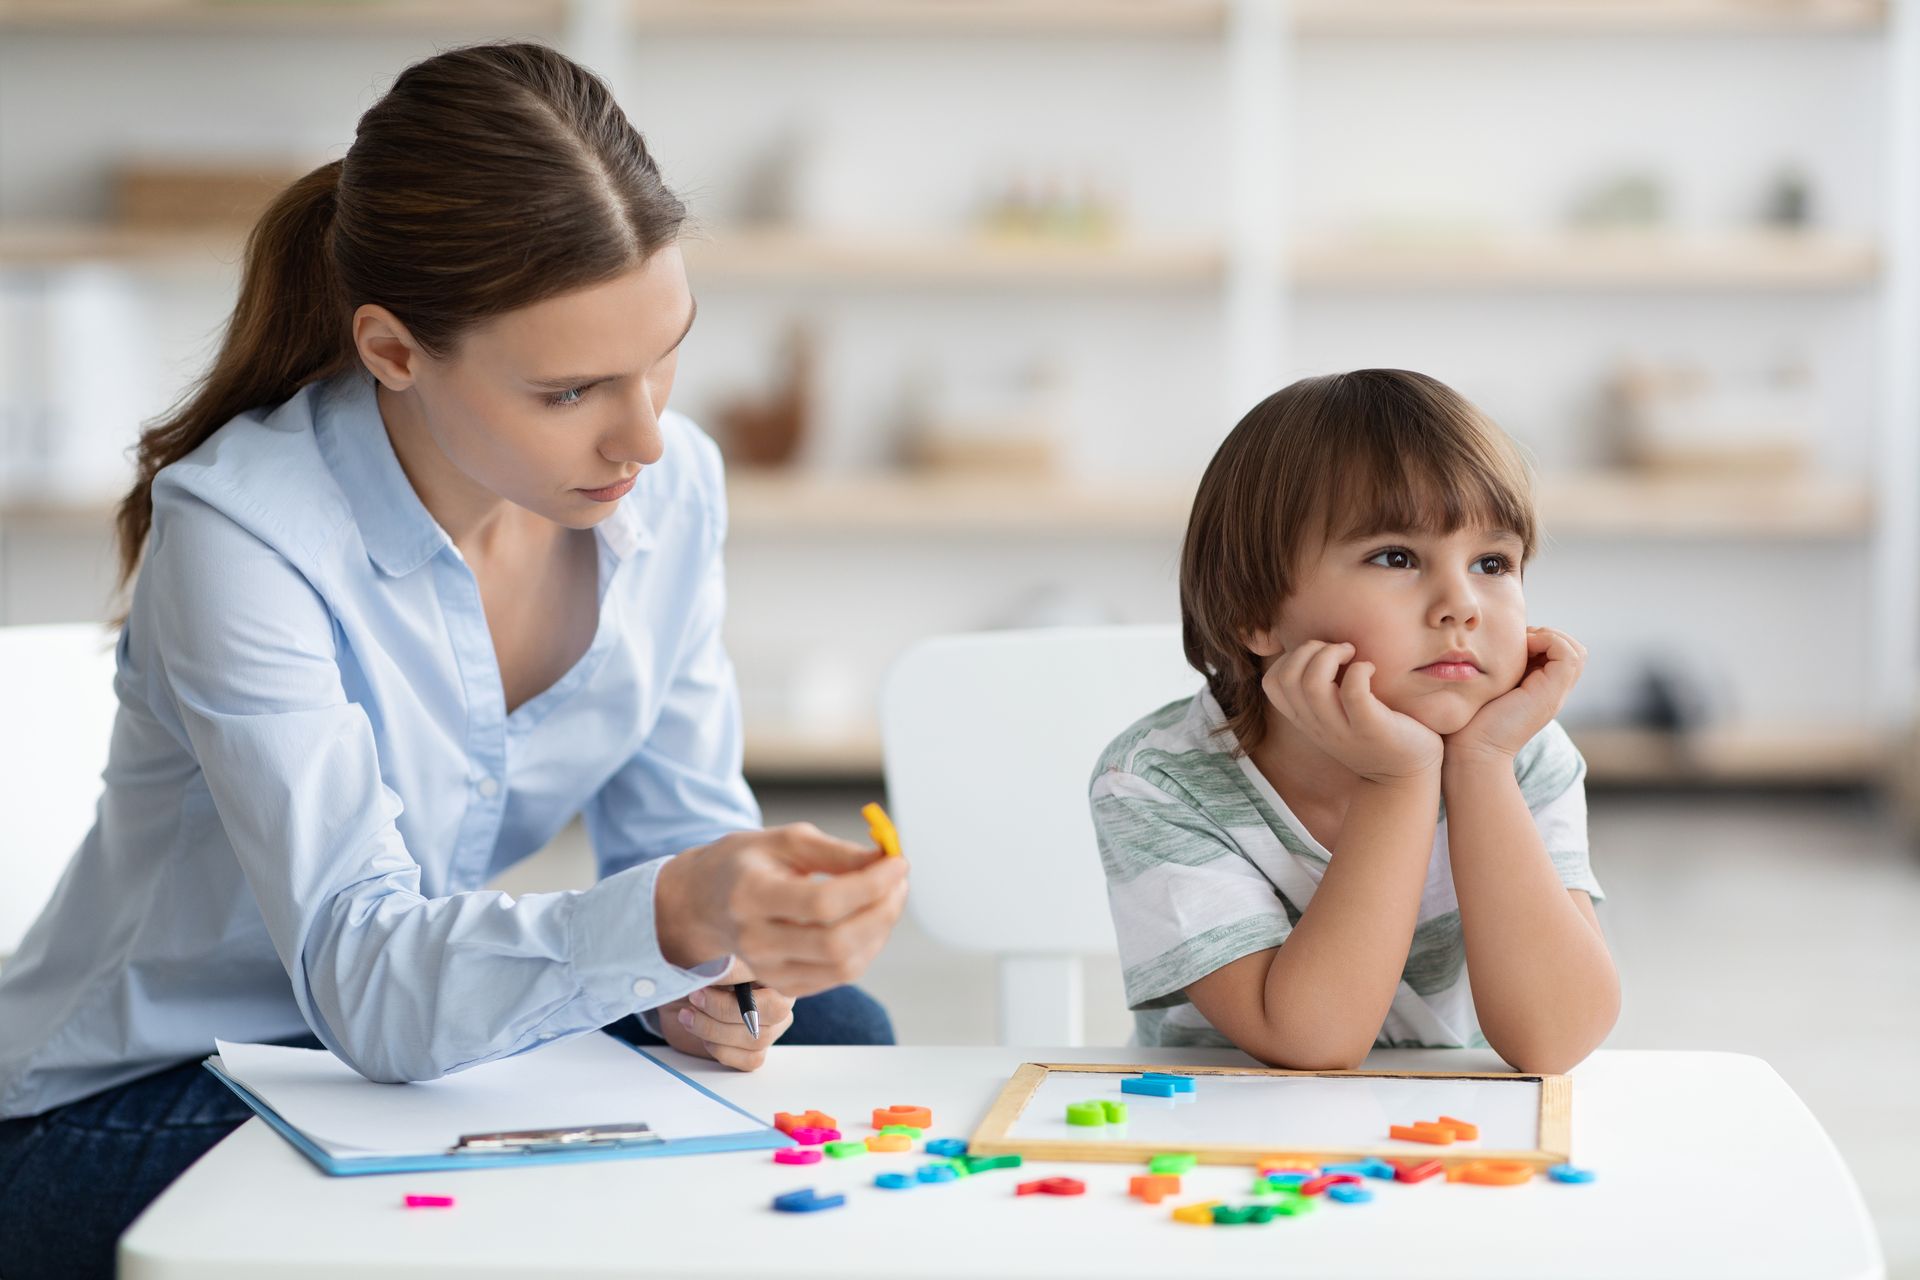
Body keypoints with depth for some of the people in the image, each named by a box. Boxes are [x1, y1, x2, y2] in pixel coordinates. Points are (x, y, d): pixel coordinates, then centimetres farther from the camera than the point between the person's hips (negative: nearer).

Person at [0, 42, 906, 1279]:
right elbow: (365, 979, -36)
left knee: (829, 1033, -14)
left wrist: (716, 964, -21)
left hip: (446, 1035, 6)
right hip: (125, 1114, -6)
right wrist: (670, 921, -54)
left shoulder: (670, 482, -8)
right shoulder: (239, 535, -28)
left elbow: (683, 823, 4)